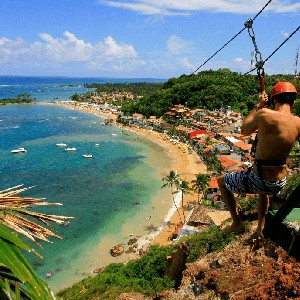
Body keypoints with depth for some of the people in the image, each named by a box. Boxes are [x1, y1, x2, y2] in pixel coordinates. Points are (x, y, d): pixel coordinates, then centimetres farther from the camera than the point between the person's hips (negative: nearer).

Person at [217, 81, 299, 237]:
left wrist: (259, 106, 6)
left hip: (258, 181, -6)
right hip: (280, 184, 6)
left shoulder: (264, 114, -20)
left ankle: (237, 223, 25)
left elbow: (244, 130, -1)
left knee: (221, 181, 22)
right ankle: (261, 227, 45)